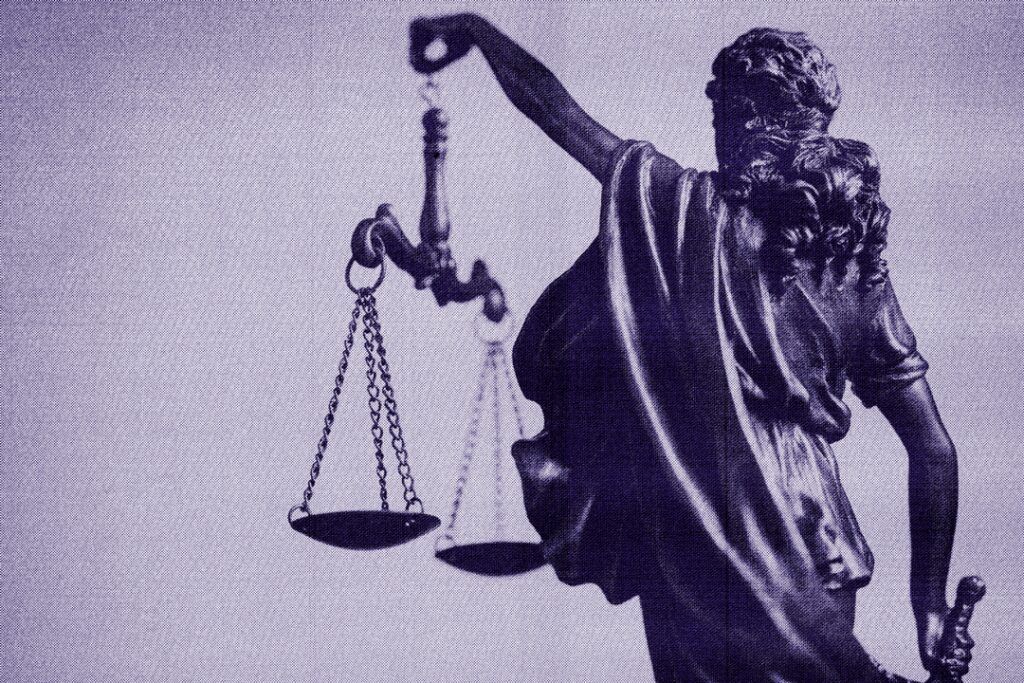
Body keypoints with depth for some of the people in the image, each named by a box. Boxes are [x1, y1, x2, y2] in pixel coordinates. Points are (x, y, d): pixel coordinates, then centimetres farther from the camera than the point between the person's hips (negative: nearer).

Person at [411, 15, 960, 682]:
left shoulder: (688, 208, -8)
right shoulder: (861, 269, 5)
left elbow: (555, 106, 2)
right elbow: (935, 450, 4)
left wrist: (474, 29, 19)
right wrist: (930, 607, 12)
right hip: (818, 562, 4)